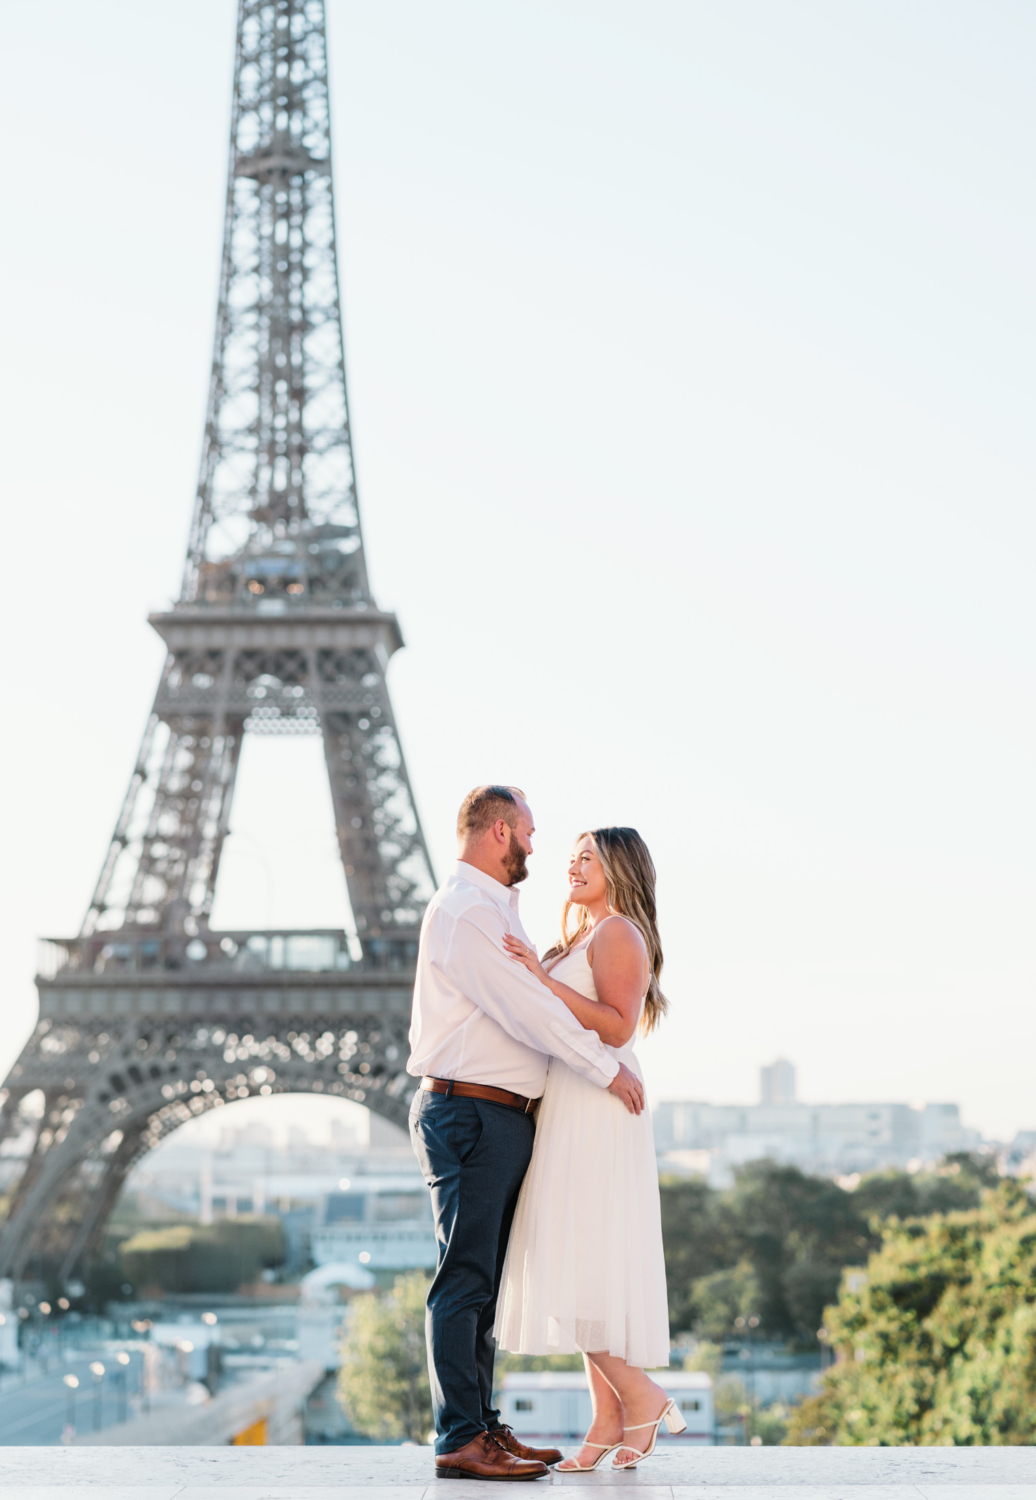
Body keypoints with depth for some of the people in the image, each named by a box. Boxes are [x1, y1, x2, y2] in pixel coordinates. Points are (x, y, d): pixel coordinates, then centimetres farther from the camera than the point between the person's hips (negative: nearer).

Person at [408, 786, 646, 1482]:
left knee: (485, 1282, 13)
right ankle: (460, 1441, -7)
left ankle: (483, 1426, 20)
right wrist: (608, 1068, -13)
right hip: (470, 1112, -11)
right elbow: (528, 1009, -18)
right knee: (465, 1279, -9)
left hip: (503, 1118, 11)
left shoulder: (495, 908, 21)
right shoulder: (463, 911, -14)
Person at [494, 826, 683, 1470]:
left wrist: (543, 977, -22)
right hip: (572, 1113, 10)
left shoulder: (618, 933, -8)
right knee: (584, 1271, 6)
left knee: (579, 1267, -11)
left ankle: (641, 1396, -3)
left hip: (597, 1110, -10)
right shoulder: (582, 939, 21)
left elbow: (617, 1027, -19)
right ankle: (608, 1418, 7)